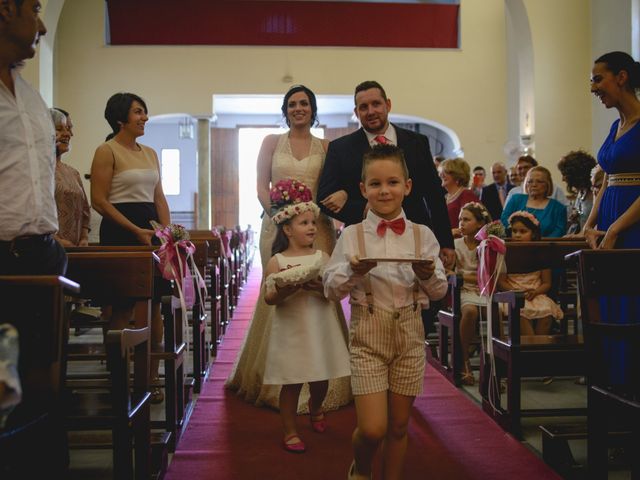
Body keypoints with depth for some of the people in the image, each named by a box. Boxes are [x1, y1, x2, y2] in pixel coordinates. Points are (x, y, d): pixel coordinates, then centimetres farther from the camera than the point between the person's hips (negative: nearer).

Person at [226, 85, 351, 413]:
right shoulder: (271, 142, 10)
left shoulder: (325, 147, 11)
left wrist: (313, 217, -12)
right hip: (278, 226, 0)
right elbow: (262, 187, 4)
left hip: (316, 229, 1)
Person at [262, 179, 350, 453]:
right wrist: (285, 291, -25)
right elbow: (268, 297, -6)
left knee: (321, 380, 13)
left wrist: (319, 288, -23)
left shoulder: (321, 257, 2)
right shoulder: (277, 261, -3)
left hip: (320, 328, 2)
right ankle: (290, 431, 20)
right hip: (291, 330, -2)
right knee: (292, 383, 3)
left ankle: (315, 409, 46)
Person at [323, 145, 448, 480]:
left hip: (409, 333, 2)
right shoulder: (352, 235, -2)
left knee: (399, 426, 11)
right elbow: (330, 288, -2)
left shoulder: (422, 235, 2)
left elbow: (439, 292, 5)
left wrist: (428, 275, -16)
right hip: (367, 333, -2)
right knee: (373, 428, -4)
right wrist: (352, 272, -20)